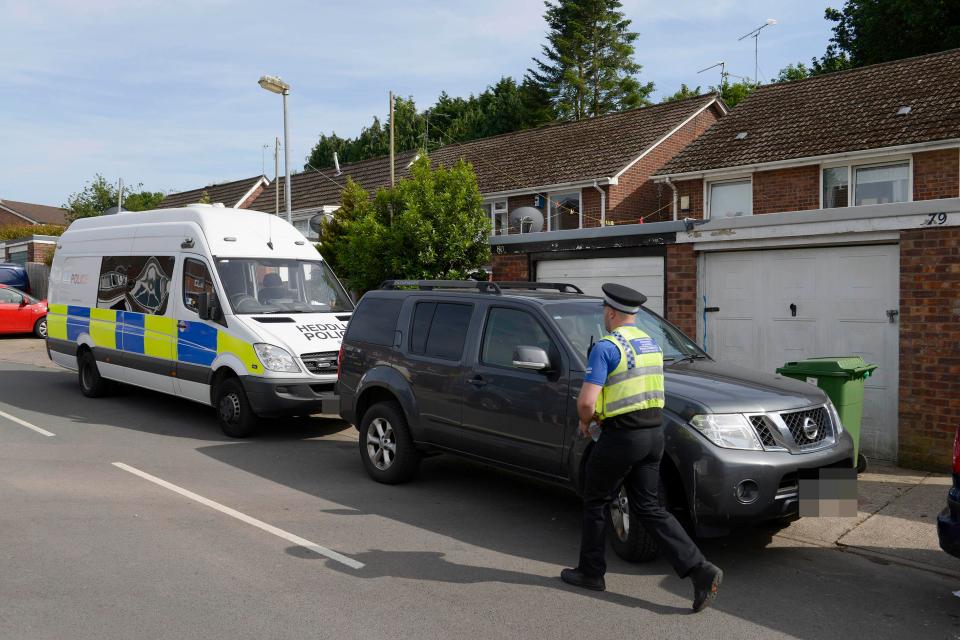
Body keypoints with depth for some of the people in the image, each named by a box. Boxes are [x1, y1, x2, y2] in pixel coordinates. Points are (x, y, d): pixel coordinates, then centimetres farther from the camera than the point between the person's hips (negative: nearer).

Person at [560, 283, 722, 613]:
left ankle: (591, 572, 24)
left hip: (620, 437, -7)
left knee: (594, 502, 12)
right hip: (653, 432, 8)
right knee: (649, 507, 12)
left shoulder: (605, 347, -14)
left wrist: (584, 422, 1)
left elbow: (587, 402, -21)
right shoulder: (651, 344, 12)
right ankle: (700, 570, 0)